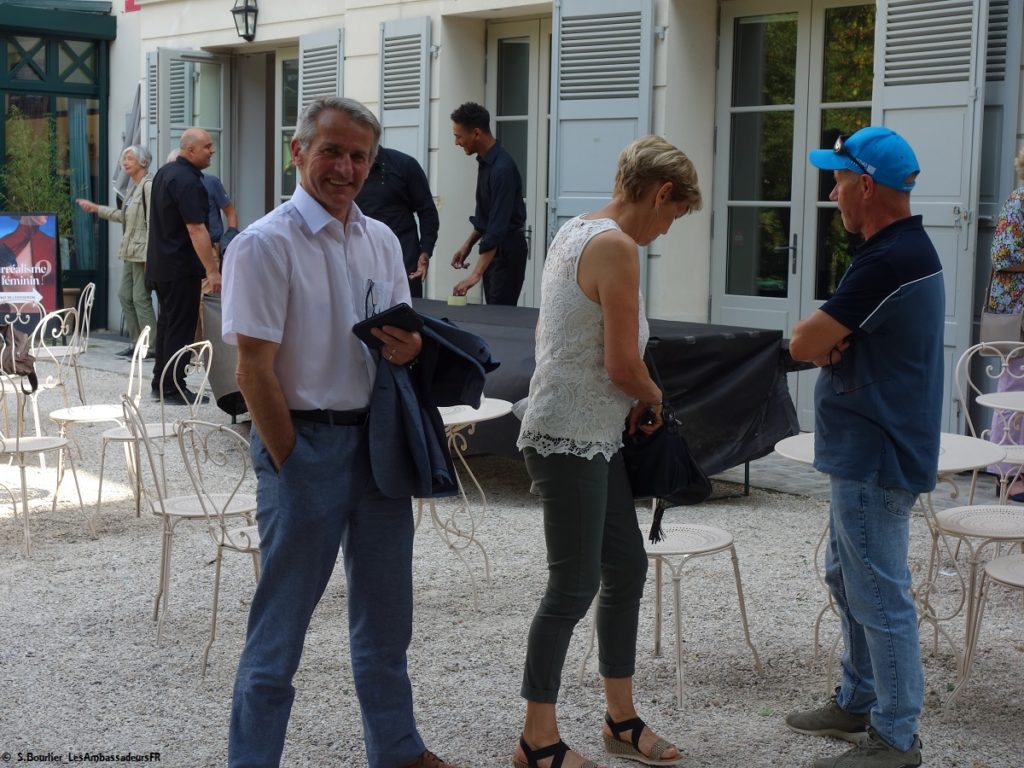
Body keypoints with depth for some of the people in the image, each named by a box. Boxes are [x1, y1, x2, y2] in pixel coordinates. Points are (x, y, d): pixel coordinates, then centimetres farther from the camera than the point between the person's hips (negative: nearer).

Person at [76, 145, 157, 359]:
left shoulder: (148, 185, -13)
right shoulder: (134, 187, 16)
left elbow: (152, 222, -18)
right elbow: (123, 215, 25)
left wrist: (148, 255, -22)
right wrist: (95, 208, 28)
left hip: (143, 252, -10)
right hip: (131, 253, 10)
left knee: (141, 298, -7)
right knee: (125, 296, 12)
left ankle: (153, 347, -1)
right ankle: (137, 343, 18)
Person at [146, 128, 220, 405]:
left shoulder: (165, 172, 11)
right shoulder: (187, 182, -20)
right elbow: (196, 229, -26)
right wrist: (212, 270, -26)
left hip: (159, 263, 10)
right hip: (180, 267, -10)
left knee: (167, 322, 16)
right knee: (180, 328, -3)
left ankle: (161, 382, 23)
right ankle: (174, 389, 0)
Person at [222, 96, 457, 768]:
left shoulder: (382, 241, 9)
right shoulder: (266, 244, -12)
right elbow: (254, 370, -15)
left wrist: (411, 346, -8)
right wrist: (292, 467, -15)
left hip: (378, 436, 7)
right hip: (304, 441, -7)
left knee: (386, 612, 17)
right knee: (282, 619, 1)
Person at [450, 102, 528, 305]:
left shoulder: (503, 168, -24)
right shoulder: (485, 162, 5)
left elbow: (498, 224, -29)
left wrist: (476, 274, -34)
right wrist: (468, 244, 14)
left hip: (507, 249, -9)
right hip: (492, 245, 9)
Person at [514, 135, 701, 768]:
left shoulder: (575, 232, 12)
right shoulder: (617, 247, -18)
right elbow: (623, 367, -19)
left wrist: (631, 404, 15)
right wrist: (656, 400, 3)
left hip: (594, 436, 10)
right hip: (570, 440, -10)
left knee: (627, 567, 15)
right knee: (575, 586, -1)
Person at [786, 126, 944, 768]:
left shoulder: (889, 261, -22)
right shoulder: (904, 248, 13)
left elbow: (803, 342, -21)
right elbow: (822, 340, 14)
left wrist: (822, 341, 1)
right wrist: (834, 341, -8)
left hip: (876, 458, -11)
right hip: (864, 450, 11)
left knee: (879, 595, -2)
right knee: (850, 579, 20)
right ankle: (860, 702, 33)